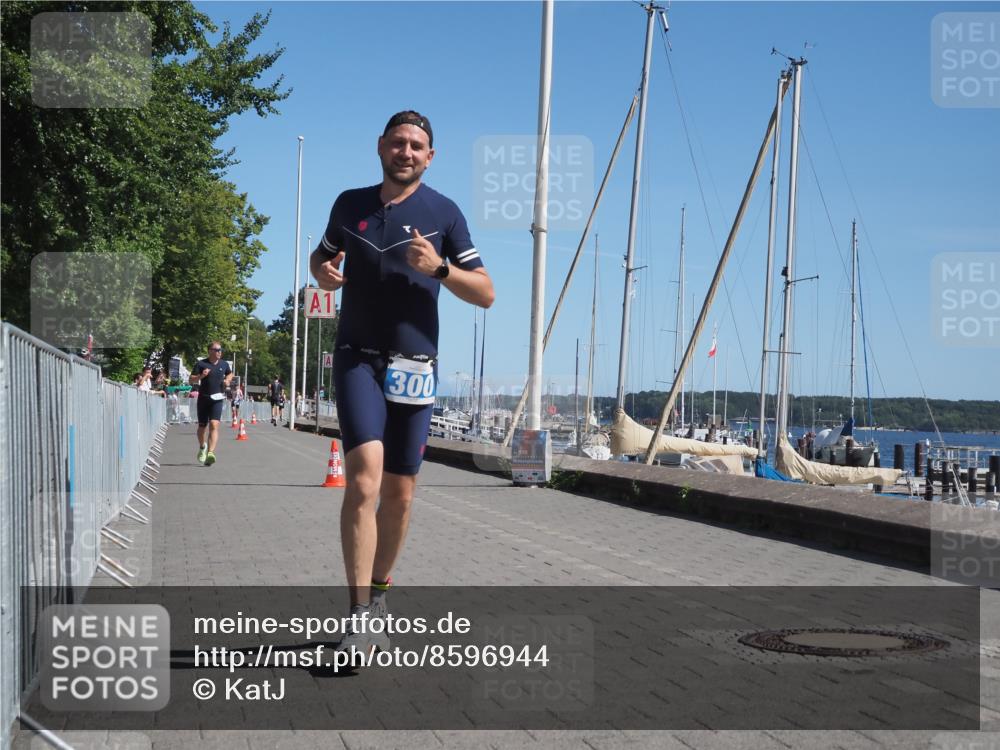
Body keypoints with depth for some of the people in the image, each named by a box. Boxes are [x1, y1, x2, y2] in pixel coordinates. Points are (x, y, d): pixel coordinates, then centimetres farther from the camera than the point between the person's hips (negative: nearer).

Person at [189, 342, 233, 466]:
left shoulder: (224, 364, 8)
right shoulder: (201, 364, -1)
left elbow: (230, 373, 29)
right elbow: (192, 380, -1)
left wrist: (228, 380, 7)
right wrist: (201, 376, -20)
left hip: (217, 399, 0)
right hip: (203, 399, 0)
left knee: (214, 425, -17)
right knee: (202, 426, 11)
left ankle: (210, 453, -26)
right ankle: (202, 447, 40)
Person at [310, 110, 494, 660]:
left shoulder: (443, 212, 3)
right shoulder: (350, 204, 8)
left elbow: (486, 293, 2)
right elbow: (321, 256, 25)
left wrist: (439, 268, -15)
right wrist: (323, 272, 1)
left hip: (415, 364, 1)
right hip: (358, 359, 0)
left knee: (399, 492, 7)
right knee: (364, 476, -19)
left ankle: (378, 593, 27)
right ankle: (361, 615, -19)